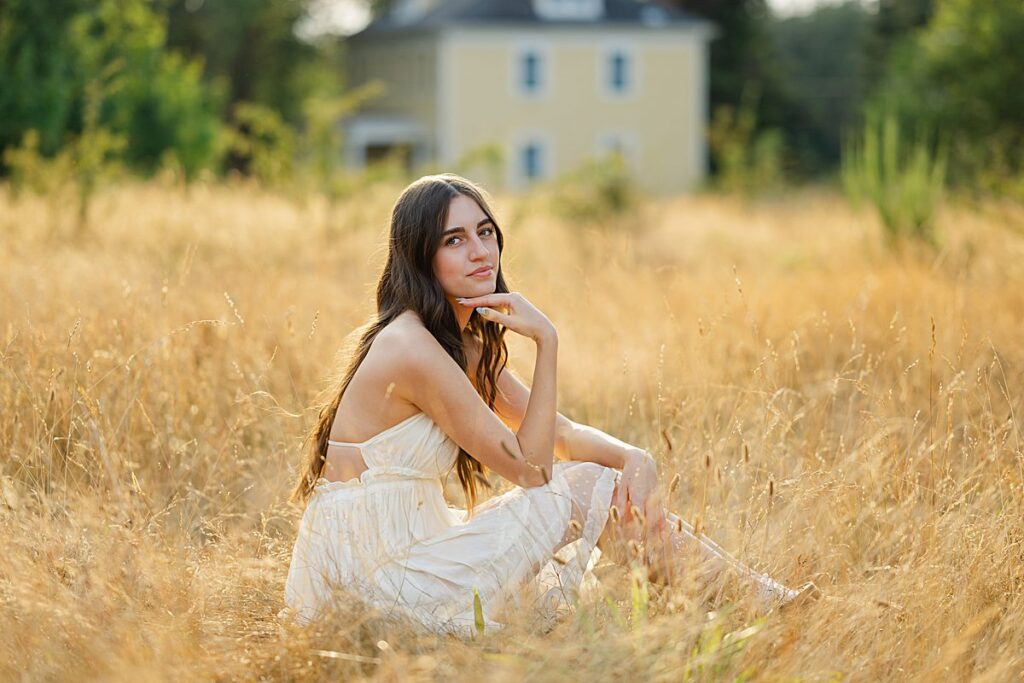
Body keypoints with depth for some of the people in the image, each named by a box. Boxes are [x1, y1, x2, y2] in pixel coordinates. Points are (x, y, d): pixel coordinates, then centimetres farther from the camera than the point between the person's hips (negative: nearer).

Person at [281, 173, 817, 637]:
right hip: (373, 582, -9)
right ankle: (761, 600, 4)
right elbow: (529, 465, -16)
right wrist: (546, 343, -17)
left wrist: (635, 460, -10)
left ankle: (764, 596, 9)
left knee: (619, 486, 4)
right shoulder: (412, 348, -20)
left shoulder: (464, 343, 10)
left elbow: (563, 434, 9)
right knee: (586, 489, -7)